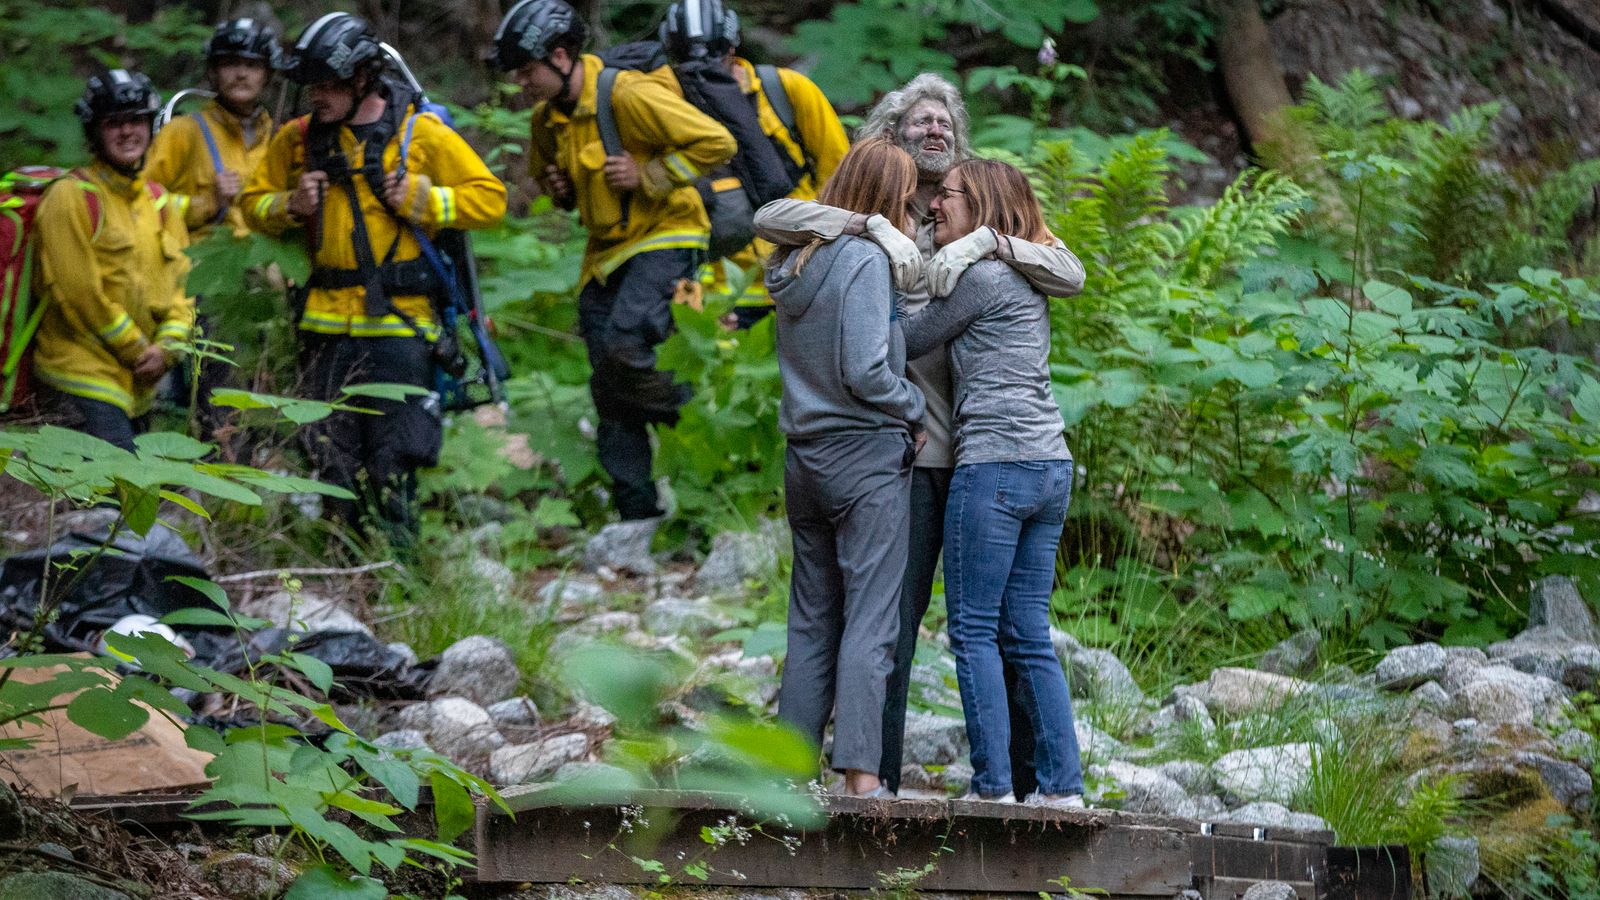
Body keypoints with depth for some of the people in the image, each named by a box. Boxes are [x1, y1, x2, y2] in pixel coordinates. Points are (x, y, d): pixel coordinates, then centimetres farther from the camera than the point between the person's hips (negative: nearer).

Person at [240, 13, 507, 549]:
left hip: (397, 324, -4)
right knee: (332, 460, 6)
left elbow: (489, 199, 0)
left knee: (393, 465, -8)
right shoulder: (299, 139, 10)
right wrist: (292, 206, -2)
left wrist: (422, 200, -12)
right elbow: (255, 204, 18)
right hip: (326, 325, 4)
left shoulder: (419, 133, -1)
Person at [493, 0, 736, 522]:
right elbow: (543, 167, 29)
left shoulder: (629, 95, -18)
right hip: (606, 253, 8)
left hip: (665, 238, -8)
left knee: (624, 347, -28)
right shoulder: (548, 117, 6)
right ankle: (637, 512, 11)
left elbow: (716, 144, -18)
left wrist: (648, 175, -20)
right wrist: (557, 187, 6)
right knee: (610, 392, 4)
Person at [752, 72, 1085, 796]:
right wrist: (871, 226, -19)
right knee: (891, 621, -3)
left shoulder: (973, 226, 14)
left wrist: (987, 241, -14)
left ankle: (1025, 782, 9)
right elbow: (770, 218, -7)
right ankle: (878, 785, 2)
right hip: (904, 456, -2)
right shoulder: (865, 230, 8)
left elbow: (1071, 274, 2)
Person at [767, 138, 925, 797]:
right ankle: (860, 773, -11)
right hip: (867, 455, -8)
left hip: (805, 459, 8)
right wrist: (918, 410, -2)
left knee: (811, 622, 11)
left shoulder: (795, 262, 11)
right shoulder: (864, 259, -13)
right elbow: (865, 372, -18)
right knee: (870, 623, -7)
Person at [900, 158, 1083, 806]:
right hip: (1051, 466, 9)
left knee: (974, 631, -4)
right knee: (1028, 634, 9)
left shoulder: (982, 273, -7)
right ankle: (1063, 785, 5)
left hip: (994, 462, -9)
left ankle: (994, 787, -7)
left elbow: (908, 342, 0)